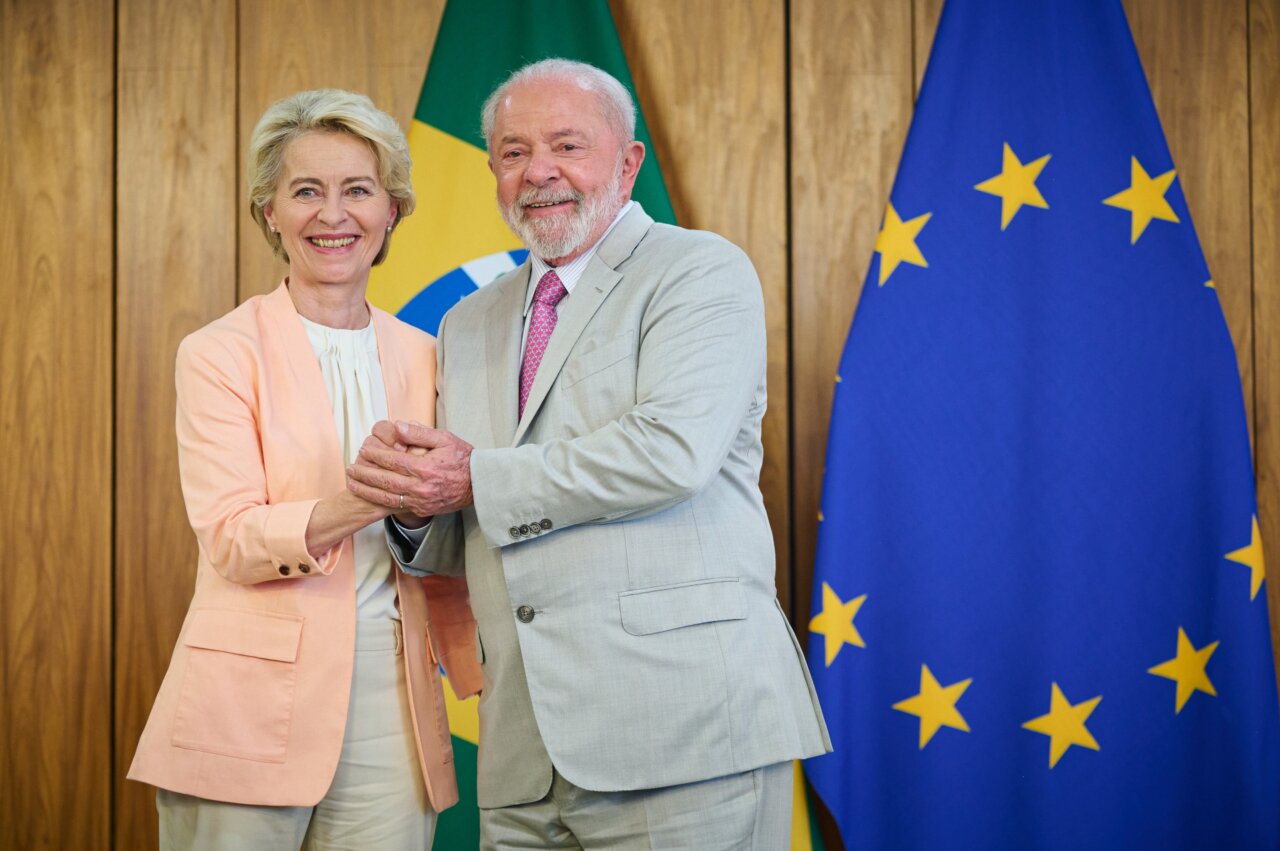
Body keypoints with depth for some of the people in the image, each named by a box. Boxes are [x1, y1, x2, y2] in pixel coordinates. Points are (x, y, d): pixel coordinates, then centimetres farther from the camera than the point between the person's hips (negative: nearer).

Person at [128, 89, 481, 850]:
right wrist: (362, 503, -26)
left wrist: (483, 677, 8)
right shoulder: (222, 353, 0)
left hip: (391, 717, 3)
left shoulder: (422, 359, 11)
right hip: (250, 714, -3)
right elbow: (231, 538, -11)